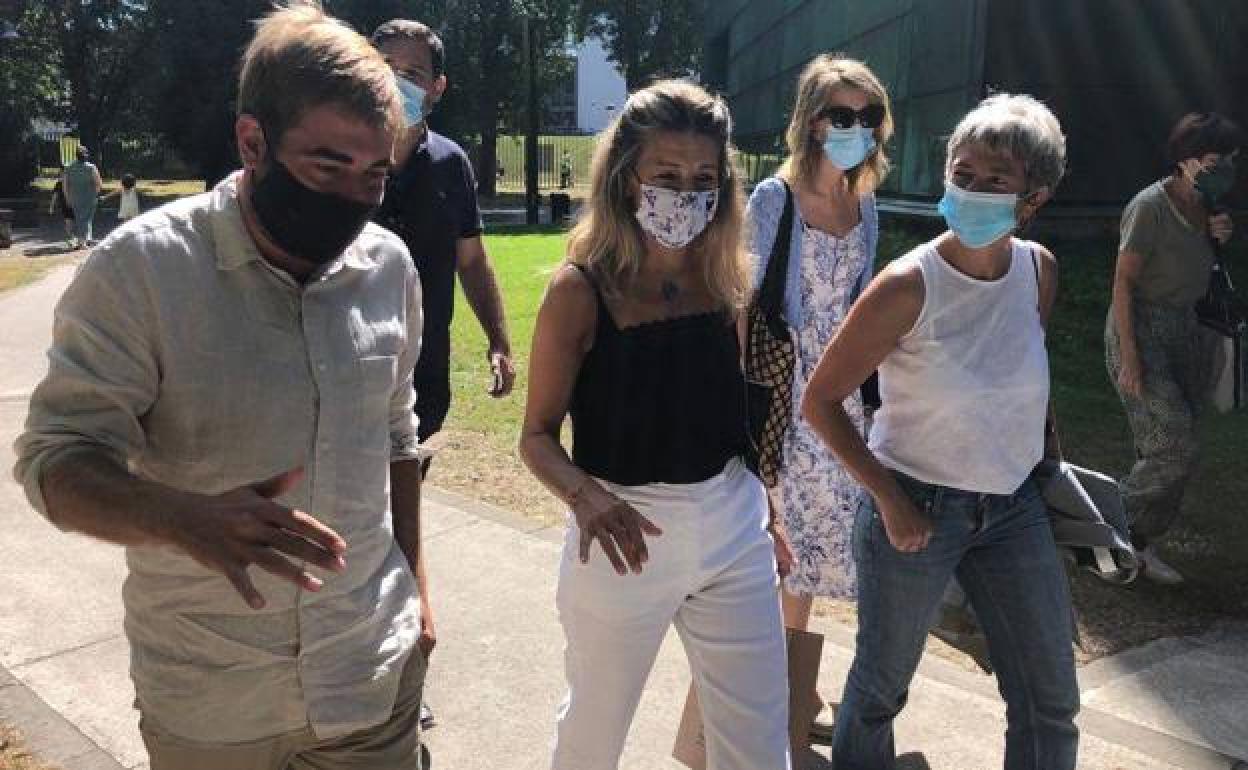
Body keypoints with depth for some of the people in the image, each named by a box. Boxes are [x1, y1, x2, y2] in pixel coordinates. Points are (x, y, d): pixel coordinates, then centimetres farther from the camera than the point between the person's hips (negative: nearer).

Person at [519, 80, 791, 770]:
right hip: (626, 536, -3)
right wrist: (585, 498, -29)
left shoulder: (727, 276, -1)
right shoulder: (581, 289, -13)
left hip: (733, 532, 4)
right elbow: (538, 435, -10)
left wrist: (767, 518, 12)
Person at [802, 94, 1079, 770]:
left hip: (1014, 509, 5)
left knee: (1051, 704, 13)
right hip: (916, 508, -5)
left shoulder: (1039, 270, -3)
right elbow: (820, 399, -13)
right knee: (881, 687, 12)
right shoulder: (908, 287, -19)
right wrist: (889, 499, -16)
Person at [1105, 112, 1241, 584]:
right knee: (1174, 449, -11)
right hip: (1141, 331, -8)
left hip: (1183, 331, 8)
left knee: (1164, 452, 9)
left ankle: (1139, 545, 21)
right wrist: (1129, 359, -21)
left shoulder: (1204, 206, 7)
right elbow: (1123, 282, -17)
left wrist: (1216, 237, -1)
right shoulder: (1150, 206, -16)